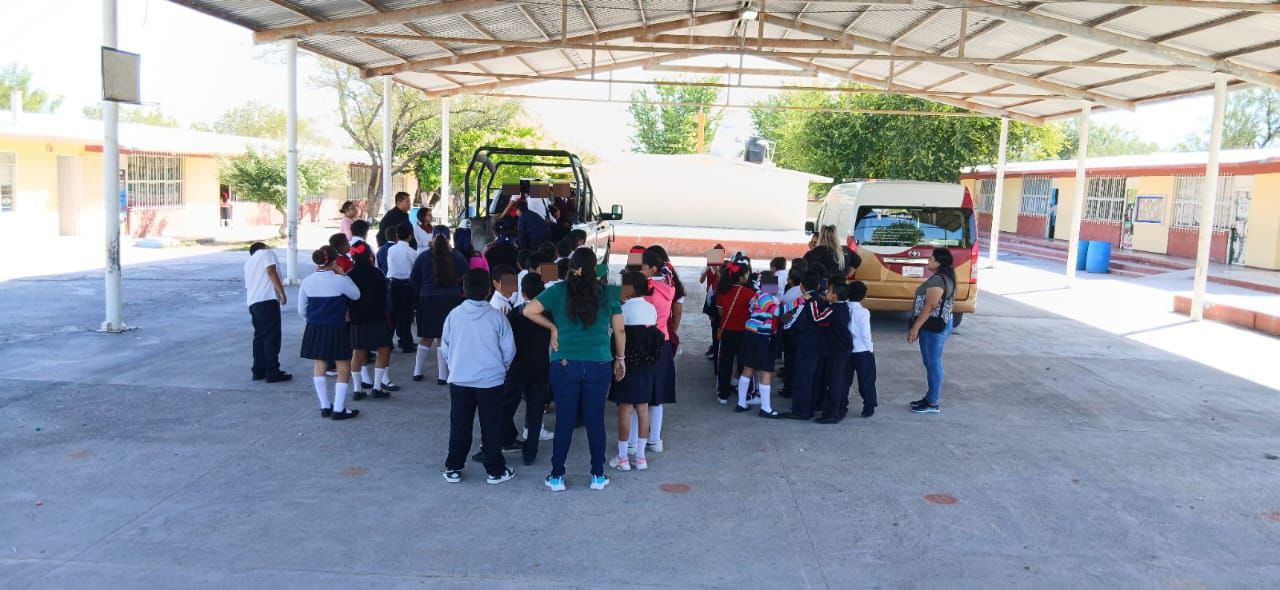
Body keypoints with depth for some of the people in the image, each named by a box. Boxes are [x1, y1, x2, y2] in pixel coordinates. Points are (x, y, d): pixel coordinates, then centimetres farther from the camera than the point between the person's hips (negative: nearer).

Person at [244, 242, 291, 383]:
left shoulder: (249, 262, 27)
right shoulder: (267, 252, 7)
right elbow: (271, 272, -10)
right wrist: (282, 293, -12)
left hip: (252, 302, 8)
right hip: (267, 300, -8)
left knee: (259, 336, 16)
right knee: (272, 337, -4)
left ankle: (258, 370, 19)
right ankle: (272, 373, -3)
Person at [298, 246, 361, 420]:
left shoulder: (306, 282, 0)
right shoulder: (339, 281, -14)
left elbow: (301, 310, 6)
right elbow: (356, 295, 3)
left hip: (314, 330, 5)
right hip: (336, 330, -5)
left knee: (319, 367, 16)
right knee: (344, 369, 6)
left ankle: (325, 407, 22)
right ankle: (338, 409, 5)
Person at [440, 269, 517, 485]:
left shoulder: (454, 315, -5)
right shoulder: (497, 317, -11)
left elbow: (444, 348, 3)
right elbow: (509, 349, -4)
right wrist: (502, 368, 14)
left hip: (459, 380, 2)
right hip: (490, 380, -2)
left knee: (459, 426, 13)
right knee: (491, 426, 9)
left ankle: (453, 468, 21)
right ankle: (495, 470, 16)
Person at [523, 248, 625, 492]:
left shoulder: (559, 291, -3)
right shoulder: (608, 293, 0)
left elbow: (529, 310, -8)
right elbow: (619, 330, 4)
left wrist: (553, 327, 3)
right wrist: (620, 358, 16)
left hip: (565, 364, 0)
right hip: (599, 365, 0)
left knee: (564, 421, 9)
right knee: (595, 420, 9)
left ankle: (557, 477, 17)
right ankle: (598, 476, 19)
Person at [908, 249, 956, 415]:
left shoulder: (937, 279, -18)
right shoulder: (944, 278, 15)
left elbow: (930, 306, -22)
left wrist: (915, 327, -19)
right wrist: (917, 327, 21)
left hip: (933, 326, -11)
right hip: (937, 325, 11)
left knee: (933, 364, -4)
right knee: (931, 363, 16)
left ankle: (932, 404, 2)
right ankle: (929, 398, 24)